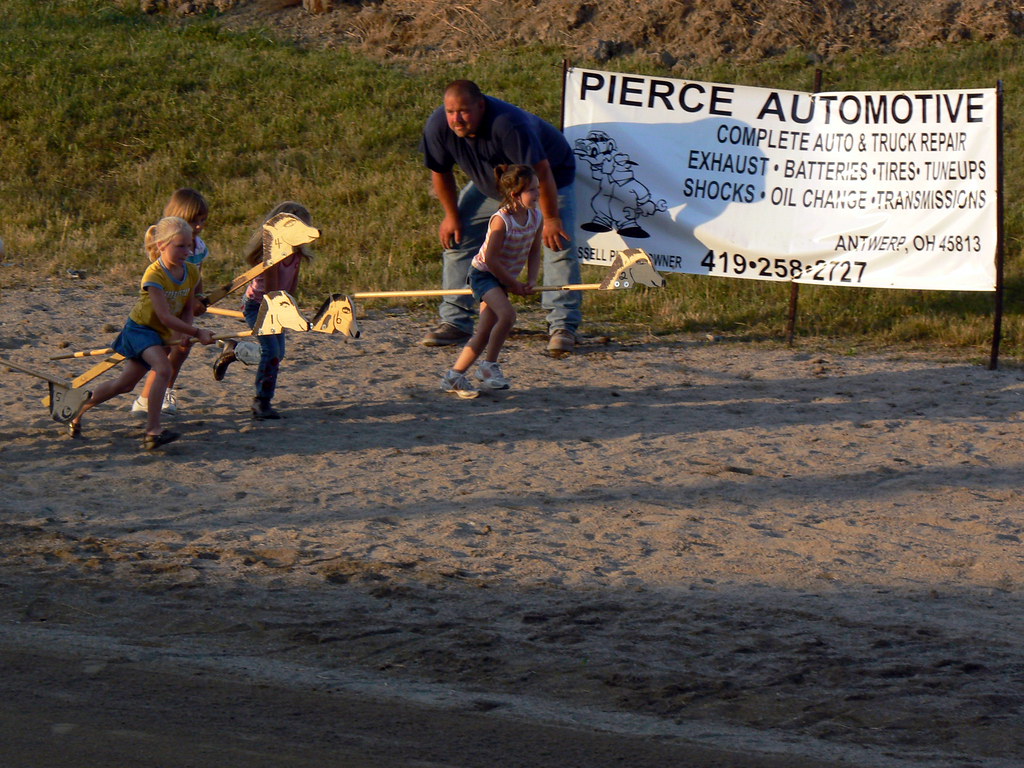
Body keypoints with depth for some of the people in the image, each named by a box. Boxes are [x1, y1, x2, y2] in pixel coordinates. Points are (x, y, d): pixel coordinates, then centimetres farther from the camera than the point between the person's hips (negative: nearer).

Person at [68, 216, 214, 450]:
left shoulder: (191, 272, -4)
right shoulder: (154, 275, -26)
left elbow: (187, 310, 5)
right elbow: (165, 317, -29)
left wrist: (184, 334, -14)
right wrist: (197, 333, -30)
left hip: (162, 334, 7)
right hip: (141, 328, -7)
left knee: (125, 384, 11)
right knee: (163, 369, -30)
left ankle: (77, 410, 28)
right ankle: (152, 430, -30)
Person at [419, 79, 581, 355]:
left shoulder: (508, 124, -42)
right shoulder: (438, 126, -24)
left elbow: (540, 172, -36)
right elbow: (440, 172, -7)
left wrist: (551, 219, -32)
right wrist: (452, 215, -2)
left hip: (552, 175, -5)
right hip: (488, 185, 5)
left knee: (558, 243, -20)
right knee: (456, 238, -3)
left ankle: (562, 326, -17)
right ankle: (455, 322, 4)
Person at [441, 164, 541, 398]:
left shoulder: (535, 217, -4)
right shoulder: (501, 220, -25)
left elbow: (534, 252, 6)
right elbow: (491, 259, -24)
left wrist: (531, 281, -9)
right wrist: (514, 285, -17)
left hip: (504, 278, 7)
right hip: (483, 273, -7)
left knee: (484, 334, 3)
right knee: (507, 314, -28)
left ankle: (454, 376, 11)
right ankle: (488, 366, -15)